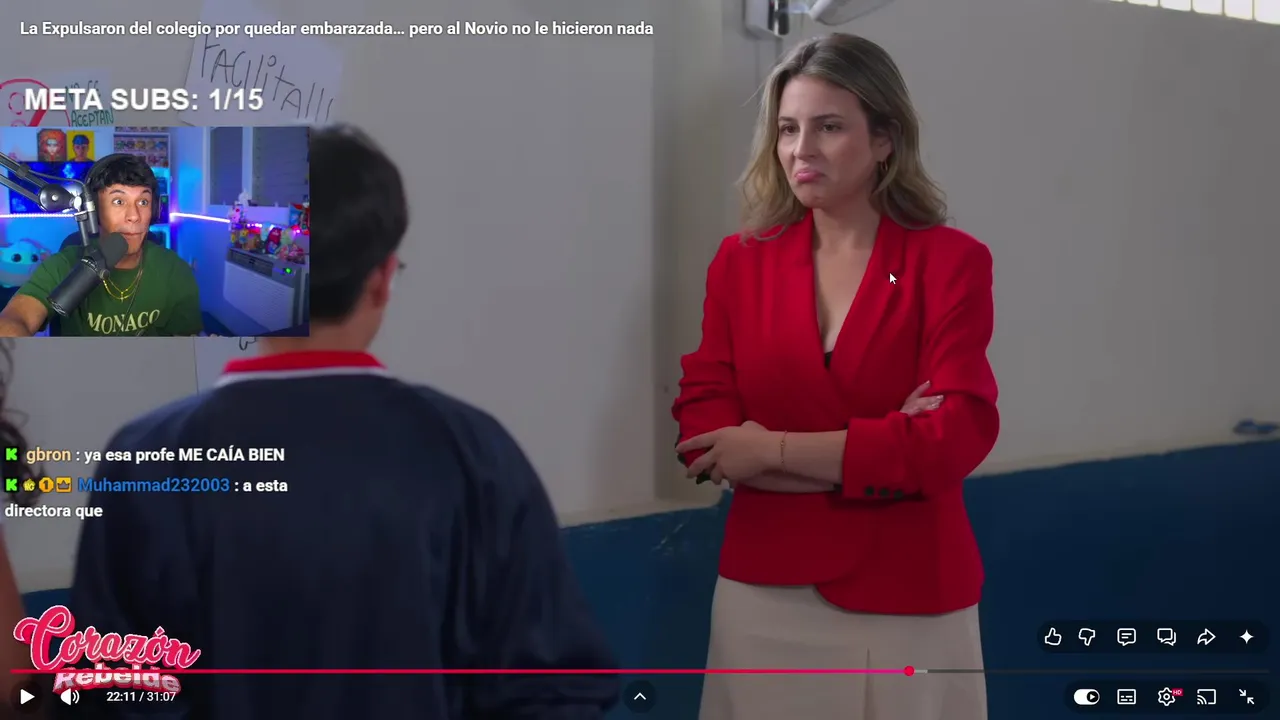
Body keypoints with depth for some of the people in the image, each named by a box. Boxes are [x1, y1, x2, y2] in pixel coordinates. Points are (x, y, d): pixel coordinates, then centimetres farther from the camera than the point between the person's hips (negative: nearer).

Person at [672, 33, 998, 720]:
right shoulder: (740, 262, 3)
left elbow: (956, 437, -15)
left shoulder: (949, 262, -5)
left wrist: (774, 449, -14)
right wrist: (880, 455, -14)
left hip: (908, 598, -2)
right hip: (765, 594, 2)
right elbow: (703, 434, -5)